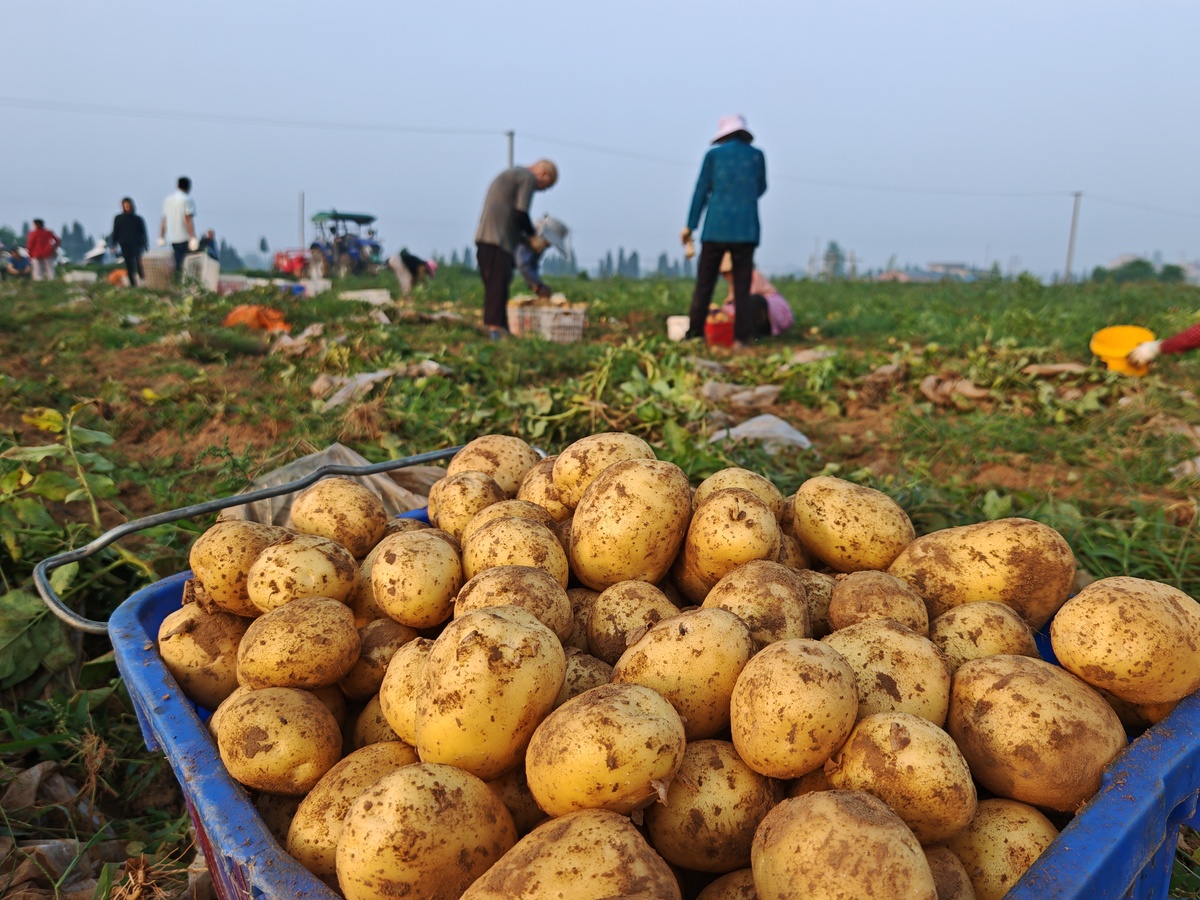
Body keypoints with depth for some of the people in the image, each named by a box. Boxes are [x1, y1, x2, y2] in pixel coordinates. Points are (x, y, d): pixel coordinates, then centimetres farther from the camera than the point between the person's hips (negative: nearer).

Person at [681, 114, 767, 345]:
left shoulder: (713, 154, 5)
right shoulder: (756, 155, 8)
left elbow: (701, 191, 4)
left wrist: (690, 225, 7)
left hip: (716, 228, -1)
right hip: (746, 229, 1)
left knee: (704, 284, 2)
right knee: (742, 285, 3)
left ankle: (694, 333, 0)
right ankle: (742, 335, -1)